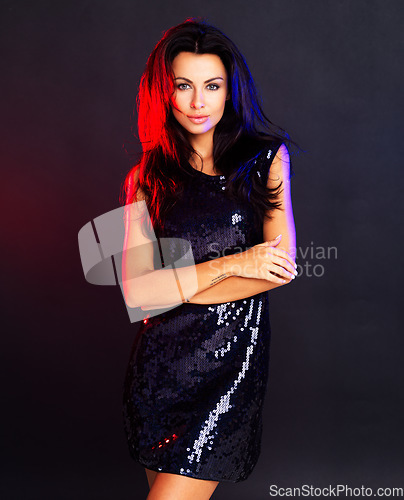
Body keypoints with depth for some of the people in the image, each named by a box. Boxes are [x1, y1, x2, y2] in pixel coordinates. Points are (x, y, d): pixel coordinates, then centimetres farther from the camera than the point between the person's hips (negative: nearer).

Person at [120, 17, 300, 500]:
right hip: (159, 359, 2)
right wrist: (235, 263, -13)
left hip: (232, 356, -2)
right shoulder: (147, 177, 3)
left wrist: (176, 291, -8)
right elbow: (136, 288, -6)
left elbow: (283, 265, -6)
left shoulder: (266, 157, 2)